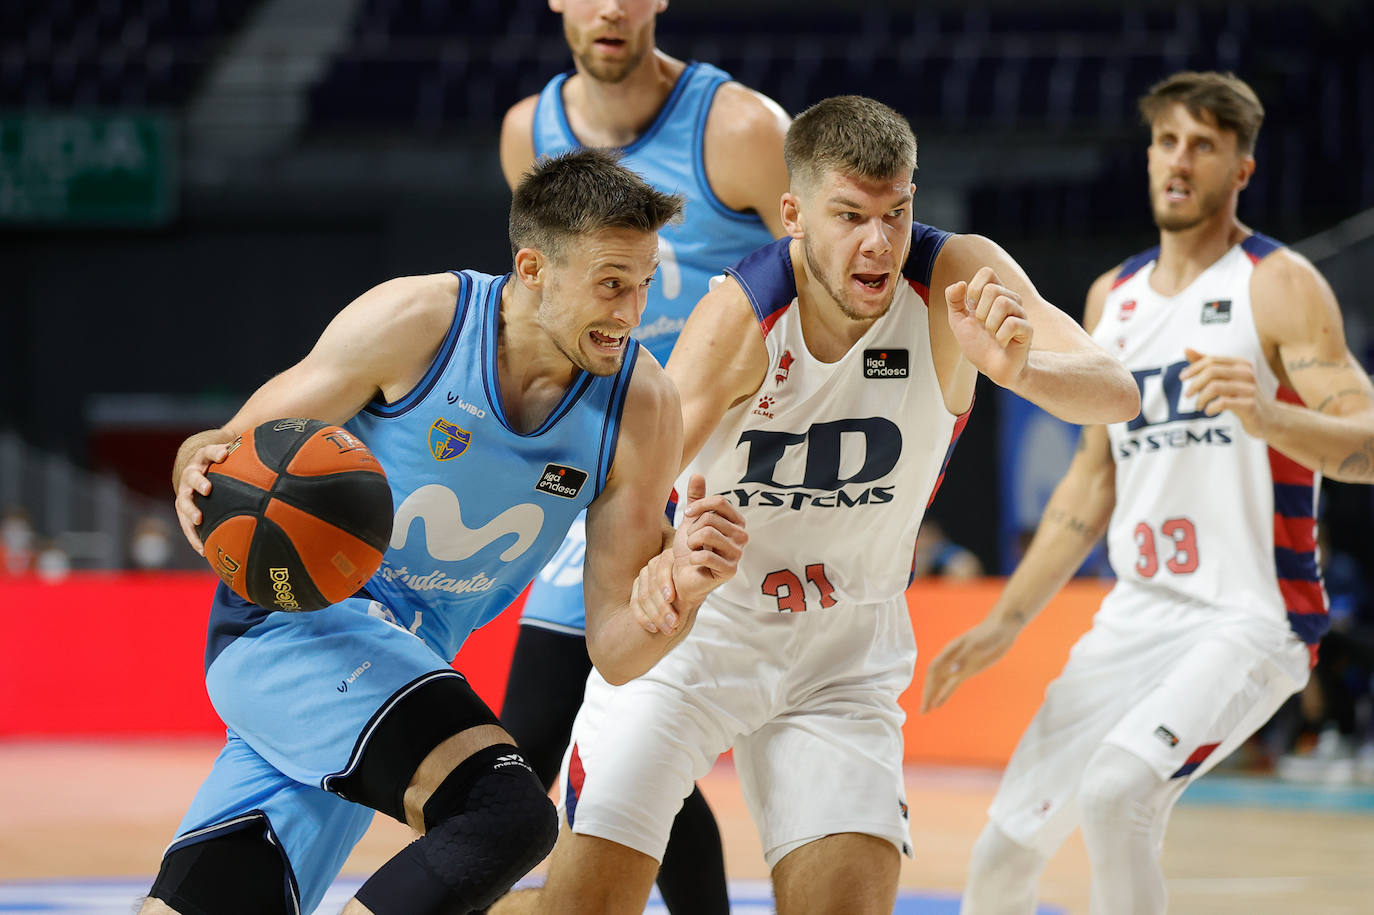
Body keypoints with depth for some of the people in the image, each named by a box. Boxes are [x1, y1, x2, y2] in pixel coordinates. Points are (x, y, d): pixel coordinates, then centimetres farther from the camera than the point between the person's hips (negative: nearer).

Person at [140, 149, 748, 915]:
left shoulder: (642, 408, -6)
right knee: (511, 814, -27)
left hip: (406, 665, 5)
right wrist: (201, 471, -30)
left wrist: (682, 592, -26)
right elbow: (244, 450, -6)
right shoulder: (416, 322, -15)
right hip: (289, 615, -5)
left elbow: (614, 650, -4)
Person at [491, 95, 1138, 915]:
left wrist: (1017, 367, -49)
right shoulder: (740, 318, -24)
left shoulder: (959, 279, -18)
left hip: (847, 653, 2)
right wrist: (653, 561, -54)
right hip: (695, 631, -2)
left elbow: (1116, 394, -27)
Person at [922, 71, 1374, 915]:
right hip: (1135, 617, 7)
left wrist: (1268, 417, -36)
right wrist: (1004, 624, 17)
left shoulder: (1279, 285, -7)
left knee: (1116, 789, -31)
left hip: (1249, 620, -7)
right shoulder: (1113, 297, 14)